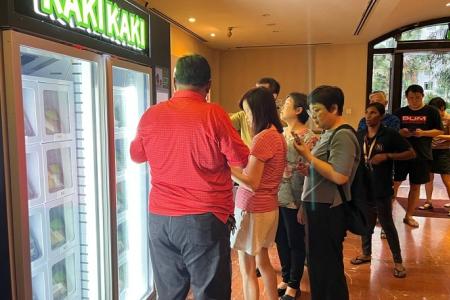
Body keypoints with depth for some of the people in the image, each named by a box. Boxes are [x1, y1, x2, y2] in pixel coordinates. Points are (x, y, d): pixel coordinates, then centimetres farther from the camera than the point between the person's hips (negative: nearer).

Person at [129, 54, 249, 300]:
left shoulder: (151, 115, 0)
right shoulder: (214, 114, -12)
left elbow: (136, 155, 15)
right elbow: (241, 160, -4)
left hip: (159, 218, 4)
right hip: (204, 219, -4)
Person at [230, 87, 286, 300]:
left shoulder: (262, 138, -20)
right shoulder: (277, 135, 8)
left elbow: (252, 184, -20)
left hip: (252, 210, -9)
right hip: (269, 208, 9)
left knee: (247, 271, 5)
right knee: (262, 261, 24)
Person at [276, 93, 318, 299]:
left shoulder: (309, 137, -12)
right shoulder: (281, 133, 9)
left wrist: (305, 203, -16)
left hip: (294, 199, -7)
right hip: (277, 197, 7)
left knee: (295, 242, 9)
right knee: (280, 241, 17)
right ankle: (285, 279, 35)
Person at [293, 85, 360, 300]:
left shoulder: (343, 136, -16)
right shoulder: (328, 134, 13)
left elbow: (338, 176, -26)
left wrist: (308, 156, -19)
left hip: (328, 211, -9)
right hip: (317, 208, 9)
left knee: (328, 267, 3)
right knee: (316, 263, 18)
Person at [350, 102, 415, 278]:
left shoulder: (390, 134, -9)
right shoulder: (359, 135, 5)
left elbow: (411, 153, -7)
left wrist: (387, 156, -19)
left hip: (381, 188, -5)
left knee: (387, 225, 3)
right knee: (365, 222, 17)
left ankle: (398, 261, 18)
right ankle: (366, 254, 34)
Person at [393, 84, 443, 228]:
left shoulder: (431, 111, 1)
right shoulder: (400, 112, 5)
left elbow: (439, 131, 0)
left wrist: (423, 133, -17)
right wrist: (400, 132, -13)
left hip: (422, 155, 0)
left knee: (415, 186, 8)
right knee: (394, 183, 1)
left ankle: (408, 215, 20)